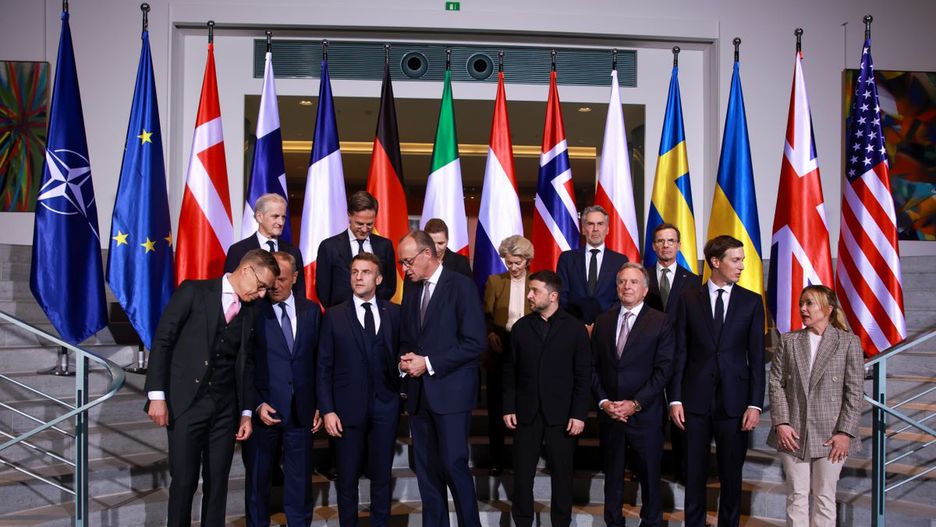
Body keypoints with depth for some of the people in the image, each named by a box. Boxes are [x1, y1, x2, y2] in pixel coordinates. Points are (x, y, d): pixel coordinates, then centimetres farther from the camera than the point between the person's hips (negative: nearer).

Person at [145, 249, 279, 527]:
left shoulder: (251, 312, 9)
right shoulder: (194, 291, -4)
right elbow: (162, 341, -6)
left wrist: (246, 412, 11)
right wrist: (157, 395, -12)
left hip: (225, 407, 4)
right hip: (186, 402, -4)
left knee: (217, 482, 8)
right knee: (184, 481, -1)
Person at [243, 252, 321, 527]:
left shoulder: (311, 310, 6)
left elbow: (319, 360, 9)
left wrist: (320, 404, 6)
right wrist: (257, 405, -12)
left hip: (301, 411, 3)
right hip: (263, 411, -2)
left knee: (300, 483, 10)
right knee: (258, 481, 12)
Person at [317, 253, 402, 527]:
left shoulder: (394, 313, 5)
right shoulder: (335, 316, 2)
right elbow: (324, 367, 0)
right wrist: (327, 410, -6)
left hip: (385, 407, 1)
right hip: (348, 408, -1)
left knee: (382, 477, 9)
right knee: (347, 479, 8)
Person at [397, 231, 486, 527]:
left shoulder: (462, 286, -8)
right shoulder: (411, 289, 13)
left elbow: (474, 343, -14)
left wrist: (429, 363, -16)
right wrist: (405, 359, -2)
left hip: (450, 391, -6)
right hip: (418, 392, 6)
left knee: (453, 464, -6)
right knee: (426, 468, 10)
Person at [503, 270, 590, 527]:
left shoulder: (574, 328, -1)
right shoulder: (521, 327, 6)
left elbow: (583, 375, -2)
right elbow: (510, 370, 7)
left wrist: (579, 414, -7)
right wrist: (508, 407, 0)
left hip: (561, 414, -2)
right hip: (526, 412, 2)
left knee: (561, 472, 6)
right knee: (522, 472, 5)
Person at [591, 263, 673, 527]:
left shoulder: (660, 322, -3)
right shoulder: (603, 321, 9)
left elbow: (663, 369, -8)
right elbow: (593, 366, 8)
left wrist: (635, 404, -13)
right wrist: (603, 401, -5)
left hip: (645, 414, -3)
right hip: (609, 413, 3)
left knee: (649, 474, 6)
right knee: (612, 474, 11)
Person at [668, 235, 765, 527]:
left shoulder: (752, 301, 4)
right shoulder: (689, 299, 4)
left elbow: (756, 357, 2)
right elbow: (680, 352, 3)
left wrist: (755, 404, -5)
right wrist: (675, 398, -3)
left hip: (734, 400, 0)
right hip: (696, 399, 0)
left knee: (731, 475, 8)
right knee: (694, 473, 6)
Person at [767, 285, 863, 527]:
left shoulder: (849, 343, -1)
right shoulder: (788, 341, 6)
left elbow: (855, 391, -3)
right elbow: (776, 383, 3)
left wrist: (845, 432, -9)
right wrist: (781, 423, -7)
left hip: (830, 436, -2)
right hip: (793, 434, 2)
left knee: (825, 497, 7)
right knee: (797, 495, 7)